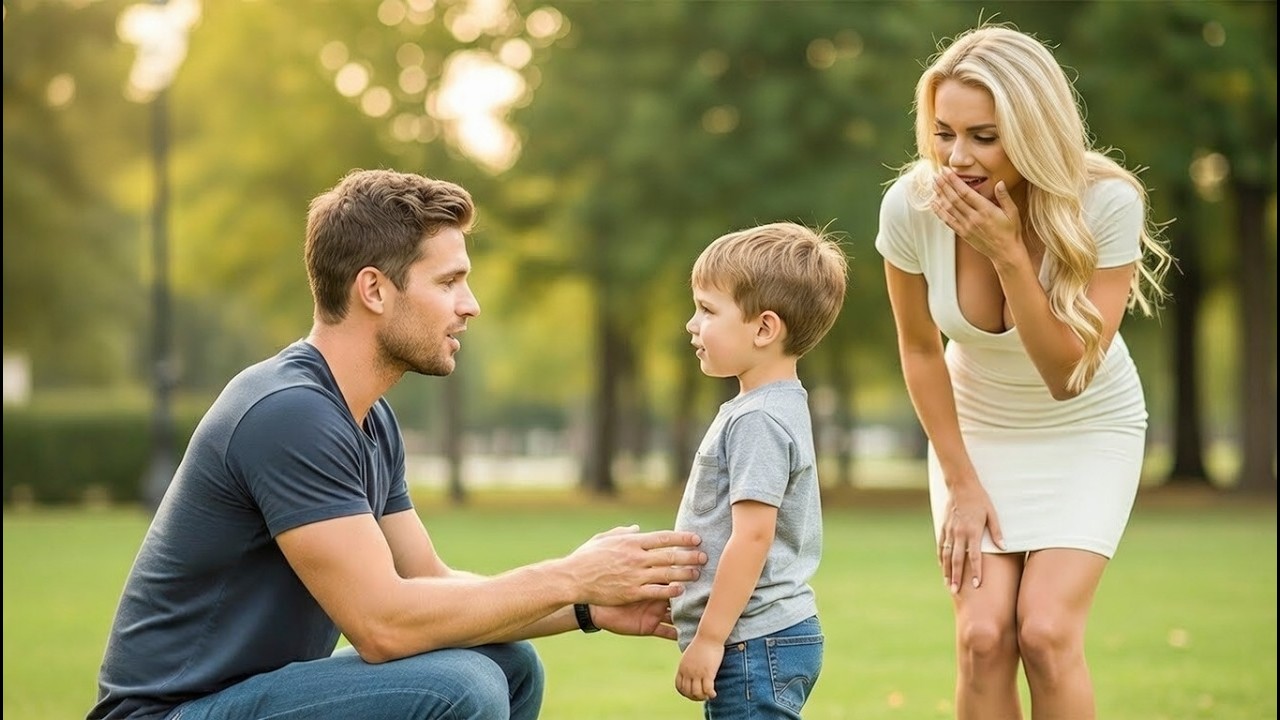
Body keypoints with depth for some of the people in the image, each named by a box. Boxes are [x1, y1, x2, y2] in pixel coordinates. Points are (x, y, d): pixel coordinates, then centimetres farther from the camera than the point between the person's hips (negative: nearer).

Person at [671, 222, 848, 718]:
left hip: (754, 646, -11)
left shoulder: (757, 421, -17)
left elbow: (752, 535, -23)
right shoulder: (774, 408, 15)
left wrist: (710, 639, -20)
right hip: (766, 641, 11)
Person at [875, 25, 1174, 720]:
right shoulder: (911, 205, -23)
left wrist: (1006, 252, -36)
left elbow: (1067, 373, -26)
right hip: (977, 433, 1)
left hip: (1086, 433, -1)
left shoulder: (1107, 203, -28)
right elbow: (921, 352, -5)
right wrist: (960, 481, -3)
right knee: (983, 636, -11)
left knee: (1045, 631, -16)